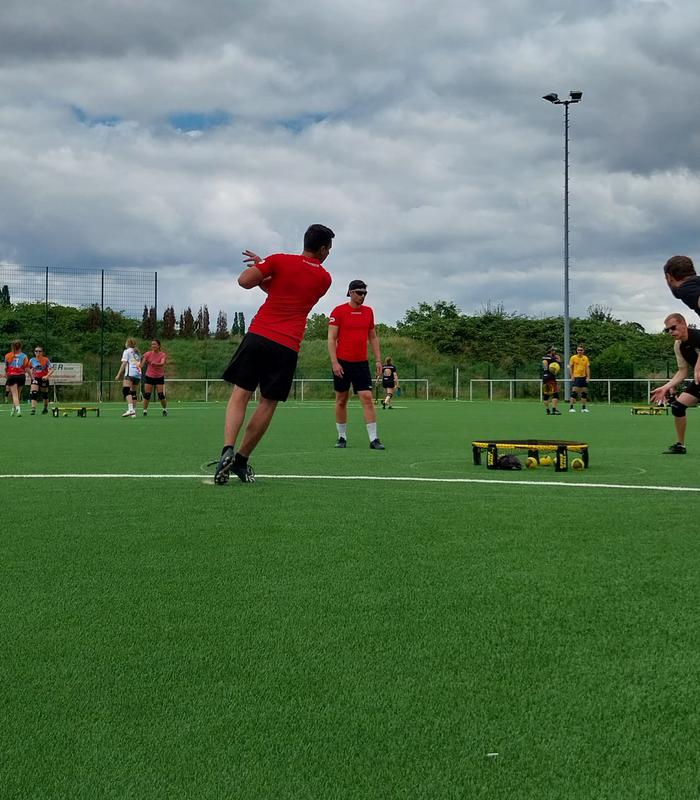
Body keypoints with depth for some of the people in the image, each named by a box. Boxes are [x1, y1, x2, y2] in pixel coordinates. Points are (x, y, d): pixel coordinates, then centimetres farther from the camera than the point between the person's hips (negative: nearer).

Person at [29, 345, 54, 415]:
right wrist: (31, 376, 2)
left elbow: (51, 369, -13)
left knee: (45, 394, 14)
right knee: (33, 393, -18)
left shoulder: (46, 360, -10)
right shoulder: (32, 360, -1)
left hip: (44, 379, -1)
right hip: (35, 379, 1)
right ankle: (33, 409, -21)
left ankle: (46, 408, 37)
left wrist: (47, 376, -27)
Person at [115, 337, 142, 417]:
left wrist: (119, 375, -3)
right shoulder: (137, 352, 25)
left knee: (126, 391, -18)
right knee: (133, 392, 12)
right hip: (138, 374, 7)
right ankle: (133, 412, 7)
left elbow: (124, 364, -2)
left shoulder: (127, 351, 6)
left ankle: (130, 409, -36)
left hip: (130, 373, -7)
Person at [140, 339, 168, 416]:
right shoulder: (148, 354, -3)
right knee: (147, 395, -6)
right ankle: (145, 410, 5)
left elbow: (162, 363, -27)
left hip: (159, 377, -1)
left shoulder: (163, 355, -8)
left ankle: (165, 410, 15)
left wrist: (155, 364, -46)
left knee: (161, 395, -5)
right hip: (149, 377, 1)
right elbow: (142, 364, -9)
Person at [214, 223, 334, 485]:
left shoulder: (280, 260, 1)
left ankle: (227, 450, -17)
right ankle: (241, 459, 10)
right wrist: (266, 273, 22)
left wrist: (260, 270, 15)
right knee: (268, 402, 8)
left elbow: (244, 281, -3)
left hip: (258, 335, 0)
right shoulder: (324, 279, 8)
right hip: (288, 347, 0)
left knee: (240, 394, 2)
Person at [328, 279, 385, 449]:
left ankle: (373, 439, -8)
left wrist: (378, 360, 9)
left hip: (361, 363, 3)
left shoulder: (368, 312, 9)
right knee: (341, 400, 6)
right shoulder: (338, 311, -4)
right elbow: (331, 338, -6)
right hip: (342, 363, -3)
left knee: (367, 398, -7)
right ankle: (342, 437, 17)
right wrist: (334, 362, -14)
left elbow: (373, 337, 16)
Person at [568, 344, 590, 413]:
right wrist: (571, 376, -9)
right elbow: (570, 367, 0)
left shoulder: (586, 358, 8)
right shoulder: (573, 358, -1)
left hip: (583, 377, 4)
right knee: (574, 392, -11)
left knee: (584, 393, 5)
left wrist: (588, 377, -1)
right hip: (576, 377, -4)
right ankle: (571, 408, -8)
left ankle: (583, 408, 13)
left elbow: (587, 368, 8)